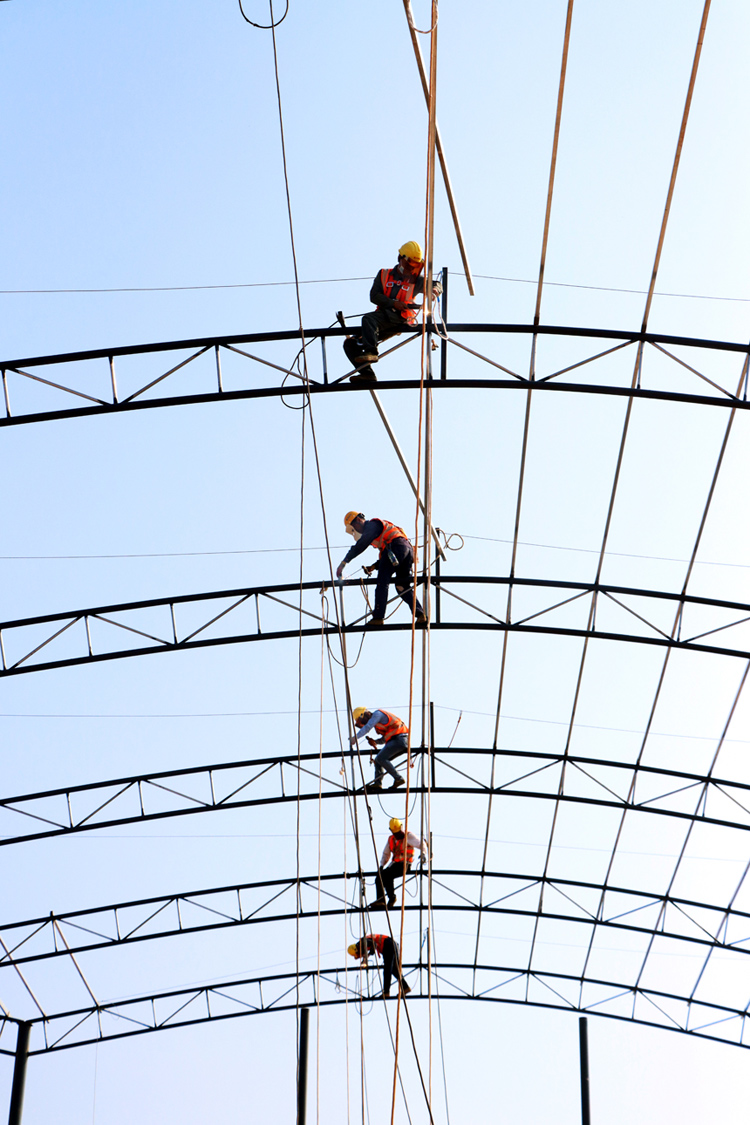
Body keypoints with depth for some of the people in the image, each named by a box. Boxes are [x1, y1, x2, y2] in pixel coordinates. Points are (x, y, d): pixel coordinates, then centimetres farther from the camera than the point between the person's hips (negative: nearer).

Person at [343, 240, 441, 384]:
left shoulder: (415, 281, 18)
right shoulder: (384, 275, 20)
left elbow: (438, 286, 15)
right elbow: (374, 296, 6)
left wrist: (435, 289, -11)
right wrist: (394, 303, -9)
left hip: (400, 318, -5)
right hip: (383, 317, 5)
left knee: (368, 318, -34)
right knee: (350, 343, -8)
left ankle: (371, 352, -49)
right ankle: (367, 373, -19)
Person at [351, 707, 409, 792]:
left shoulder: (377, 714, -4)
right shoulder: (377, 718, 25)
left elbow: (367, 727, -19)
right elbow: (385, 738, 27)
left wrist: (355, 737, -21)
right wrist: (375, 741, 11)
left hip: (399, 739, -10)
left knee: (381, 758, -17)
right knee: (378, 760, 9)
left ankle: (398, 779, -15)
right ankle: (377, 783, -2)